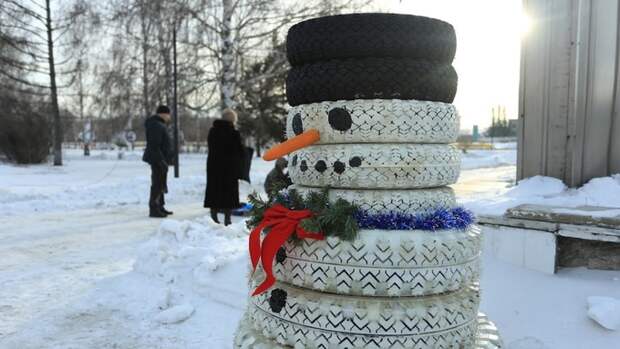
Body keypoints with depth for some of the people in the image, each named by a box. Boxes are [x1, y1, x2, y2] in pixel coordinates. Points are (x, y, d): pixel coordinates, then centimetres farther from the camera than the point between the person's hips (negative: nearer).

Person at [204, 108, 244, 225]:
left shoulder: (212, 131, 5)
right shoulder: (234, 134, -11)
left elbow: (211, 148, 12)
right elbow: (240, 153, -7)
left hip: (213, 166, 4)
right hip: (230, 168, -4)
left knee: (214, 191, 11)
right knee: (229, 192, 3)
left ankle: (214, 216, 14)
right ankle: (227, 219, 4)